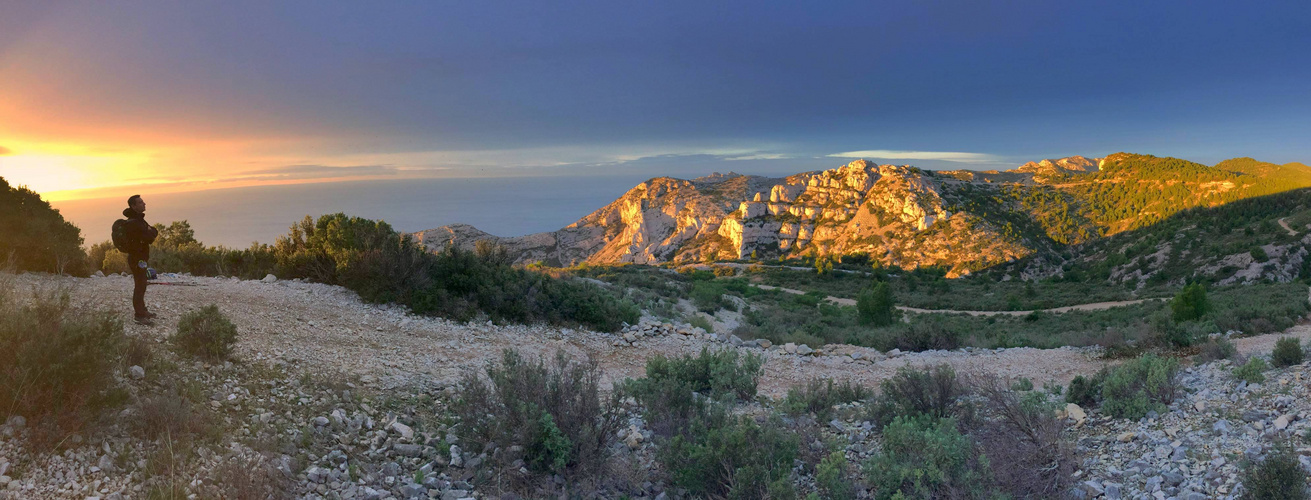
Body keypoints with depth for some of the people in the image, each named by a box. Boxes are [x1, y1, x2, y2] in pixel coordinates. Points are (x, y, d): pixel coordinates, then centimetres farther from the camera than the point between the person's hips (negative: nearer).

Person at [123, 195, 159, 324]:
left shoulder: (139, 219, 13)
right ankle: (139, 315, -6)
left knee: (141, 285, 19)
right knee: (139, 286, -8)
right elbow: (149, 238, -25)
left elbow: (154, 232, 10)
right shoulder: (132, 223, -20)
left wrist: (151, 232, -10)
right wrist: (151, 232, -6)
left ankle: (142, 310, 31)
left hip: (142, 257, 10)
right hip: (137, 259, -10)